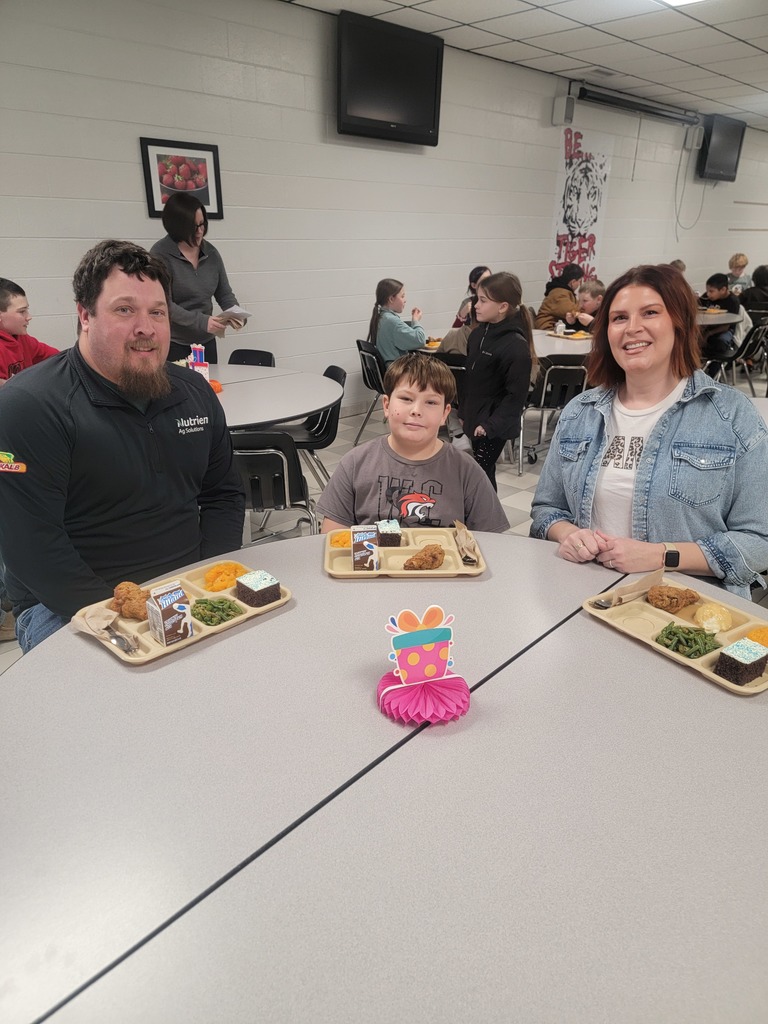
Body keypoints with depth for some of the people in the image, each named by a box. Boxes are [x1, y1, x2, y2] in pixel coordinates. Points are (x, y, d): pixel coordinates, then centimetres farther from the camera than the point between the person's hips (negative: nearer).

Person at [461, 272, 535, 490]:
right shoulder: (478, 334, 3)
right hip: (474, 419, 7)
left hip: (494, 426, -7)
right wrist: (464, 412, 14)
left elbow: (516, 394, -20)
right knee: (482, 474, 16)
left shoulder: (516, 346, -19)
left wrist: (491, 424, -20)